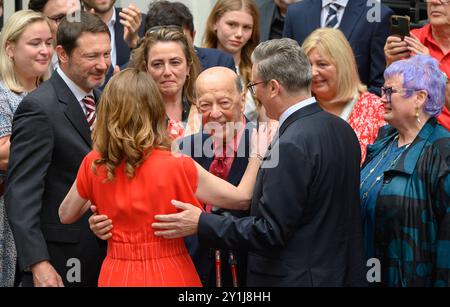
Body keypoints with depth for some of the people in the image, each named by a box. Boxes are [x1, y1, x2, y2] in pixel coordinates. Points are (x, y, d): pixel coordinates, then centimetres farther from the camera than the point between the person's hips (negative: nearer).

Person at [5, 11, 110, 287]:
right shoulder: (39, 108, -15)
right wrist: (37, 263, -25)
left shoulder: (102, 101, 9)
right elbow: (21, 194, -19)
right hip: (60, 259, -7)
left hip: (104, 252, 7)